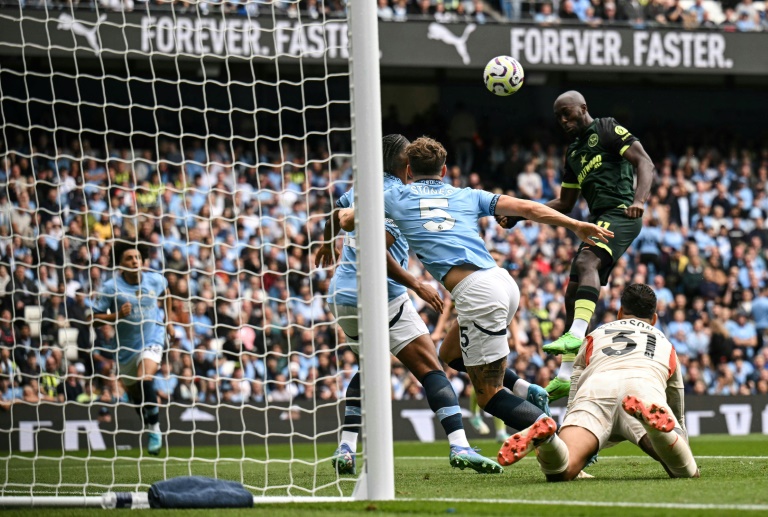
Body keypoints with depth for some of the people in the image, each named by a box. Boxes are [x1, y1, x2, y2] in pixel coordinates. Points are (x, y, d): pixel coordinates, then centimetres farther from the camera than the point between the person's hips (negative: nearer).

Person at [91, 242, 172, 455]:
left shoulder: (155, 280, -7)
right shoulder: (111, 287, -14)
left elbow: (165, 293, 18)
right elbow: (95, 319, -13)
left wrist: (168, 320, 18)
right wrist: (117, 315, -28)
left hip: (152, 339, -1)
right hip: (126, 347, 1)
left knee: (145, 379, -27)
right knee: (134, 393, 14)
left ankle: (155, 428, -13)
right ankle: (148, 425, 43)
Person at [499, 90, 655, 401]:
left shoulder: (607, 130, 3)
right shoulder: (573, 153, 26)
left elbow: (644, 162, -8)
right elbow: (564, 205, 30)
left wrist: (639, 200, -26)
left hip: (619, 214, -9)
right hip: (598, 221, 9)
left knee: (586, 261, -34)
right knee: (573, 294, 4)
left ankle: (576, 335, -53)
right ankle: (565, 377, 4)